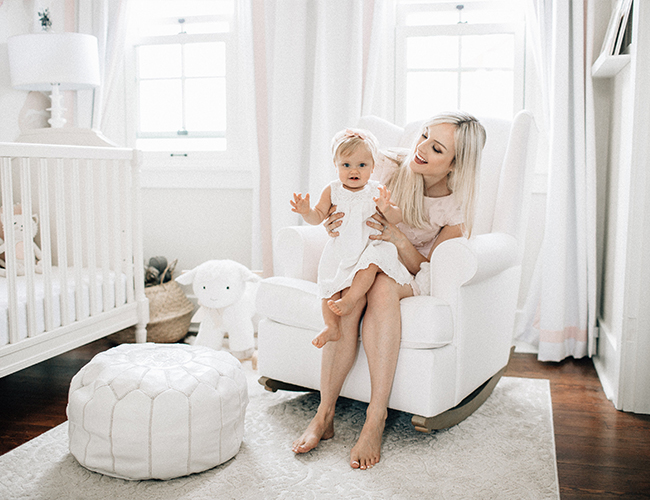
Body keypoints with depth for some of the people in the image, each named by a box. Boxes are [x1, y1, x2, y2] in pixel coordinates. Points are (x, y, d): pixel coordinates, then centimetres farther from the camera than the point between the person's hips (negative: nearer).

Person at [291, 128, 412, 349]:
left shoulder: (377, 191, -3)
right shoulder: (332, 190, 2)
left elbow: (398, 218, -6)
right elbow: (318, 216, 3)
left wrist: (386, 209, -29)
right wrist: (306, 212, -20)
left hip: (369, 247, -2)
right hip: (339, 252, 2)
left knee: (371, 263, -34)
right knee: (330, 286, -13)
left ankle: (349, 299, -29)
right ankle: (331, 326, -6)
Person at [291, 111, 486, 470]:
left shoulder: (457, 205, -14)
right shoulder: (389, 167, -13)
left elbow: (427, 268, -12)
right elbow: (347, 216, -2)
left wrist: (398, 238, -32)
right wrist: (335, 225, -27)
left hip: (409, 277, -1)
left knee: (382, 287, -37)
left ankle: (375, 421, -36)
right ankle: (324, 417, -24)